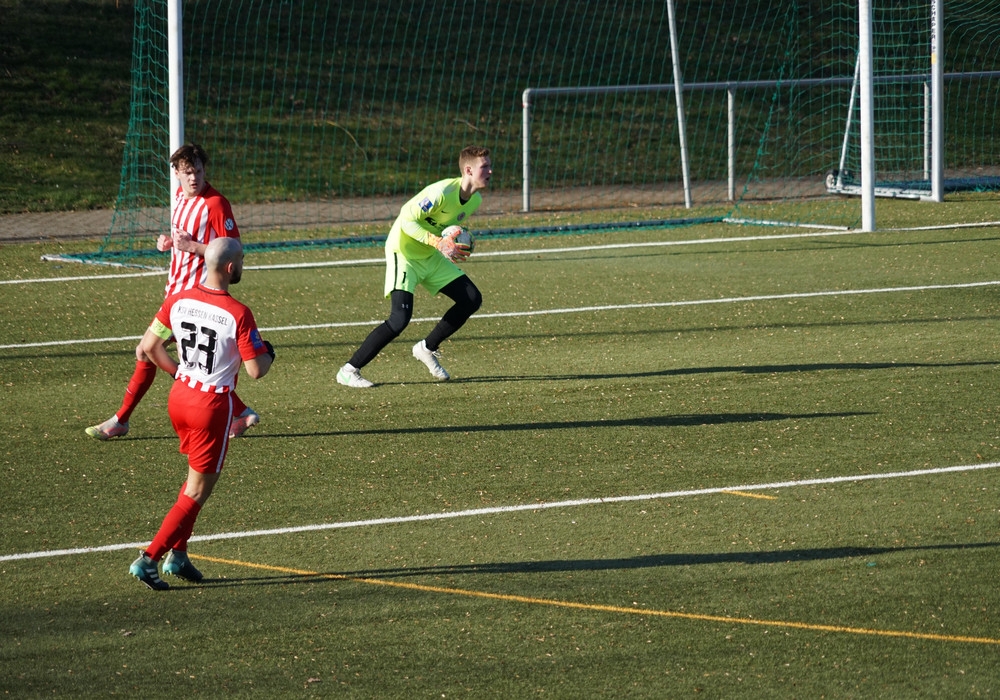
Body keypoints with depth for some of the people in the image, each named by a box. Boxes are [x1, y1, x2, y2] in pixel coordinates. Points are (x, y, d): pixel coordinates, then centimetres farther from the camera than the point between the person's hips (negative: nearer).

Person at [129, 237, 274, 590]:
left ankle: (177, 554, 21)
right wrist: (268, 353, 5)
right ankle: (149, 558, -3)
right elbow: (256, 370, -17)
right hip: (212, 405, -7)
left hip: (179, 395, 7)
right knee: (197, 491, 4)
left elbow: (148, 346, 3)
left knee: (198, 476, 24)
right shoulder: (238, 314, -20)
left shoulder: (178, 301, -2)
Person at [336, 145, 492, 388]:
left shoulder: (475, 200, 0)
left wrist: (459, 245, -5)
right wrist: (439, 243, -32)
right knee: (400, 319, -22)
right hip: (403, 252, -9)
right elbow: (407, 220, -26)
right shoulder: (442, 192, -27)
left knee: (472, 299, 1)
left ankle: (427, 348, 17)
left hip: (431, 257, 9)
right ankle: (349, 371, -13)